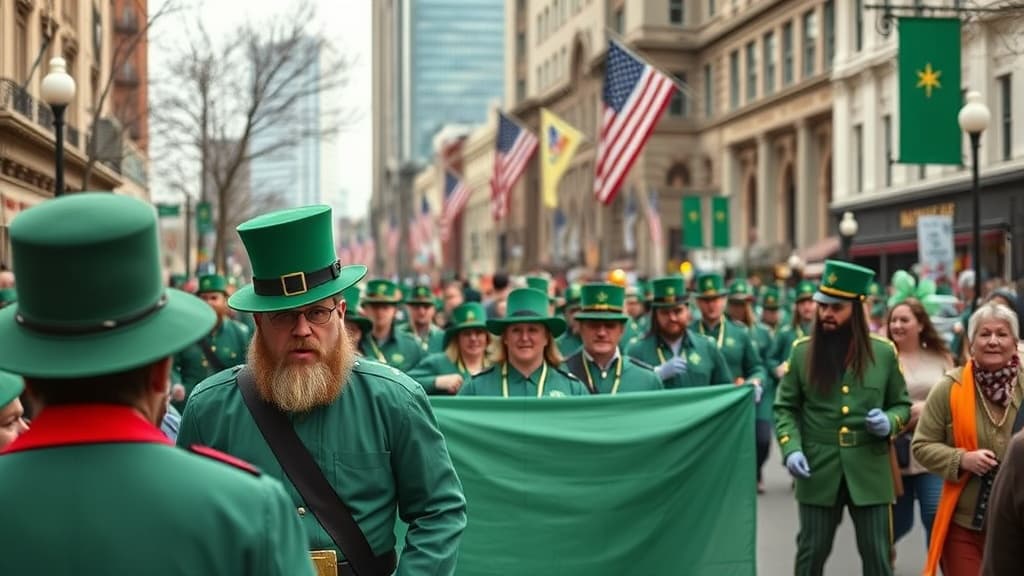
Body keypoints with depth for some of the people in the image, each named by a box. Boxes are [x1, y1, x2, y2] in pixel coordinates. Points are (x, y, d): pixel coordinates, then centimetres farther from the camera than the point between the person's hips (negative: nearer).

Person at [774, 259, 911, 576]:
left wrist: (889, 422, -12)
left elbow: (902, 405, 11)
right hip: (818, 473, 0)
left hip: (870, 473, 0)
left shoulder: (883, 352, 1)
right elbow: (785, 408, 5)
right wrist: (791, 448, -12)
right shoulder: (802, 351, 1)